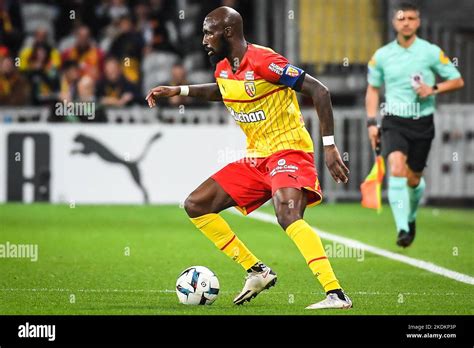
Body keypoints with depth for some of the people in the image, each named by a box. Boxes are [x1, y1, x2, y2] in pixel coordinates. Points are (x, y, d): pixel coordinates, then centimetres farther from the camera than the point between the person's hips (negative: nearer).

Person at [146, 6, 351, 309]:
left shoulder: (263, 61, -19)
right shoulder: (223, 69, 7)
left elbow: (319, 91, -20)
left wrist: (329, 146, -23)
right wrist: (179, 90, 25)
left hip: (289, 151, -9)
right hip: (256, 158, 9)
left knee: (287, 214, -35)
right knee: (195, 205, 7)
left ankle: (337, 295, -39)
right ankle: (257, 272, 12)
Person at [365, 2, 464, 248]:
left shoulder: (431, 52, -2)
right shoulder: (382, 55, 3)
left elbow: (457, 81, 4)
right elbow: (372, 89, 16)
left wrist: (434, 89, -14)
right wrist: (371, 122, 6)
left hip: (422, 123, 0)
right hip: (394, 121, 0)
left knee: (414, 179, 8)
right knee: (396, 168, -24)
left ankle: (411, 217, 41)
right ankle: (402, 229, -27)